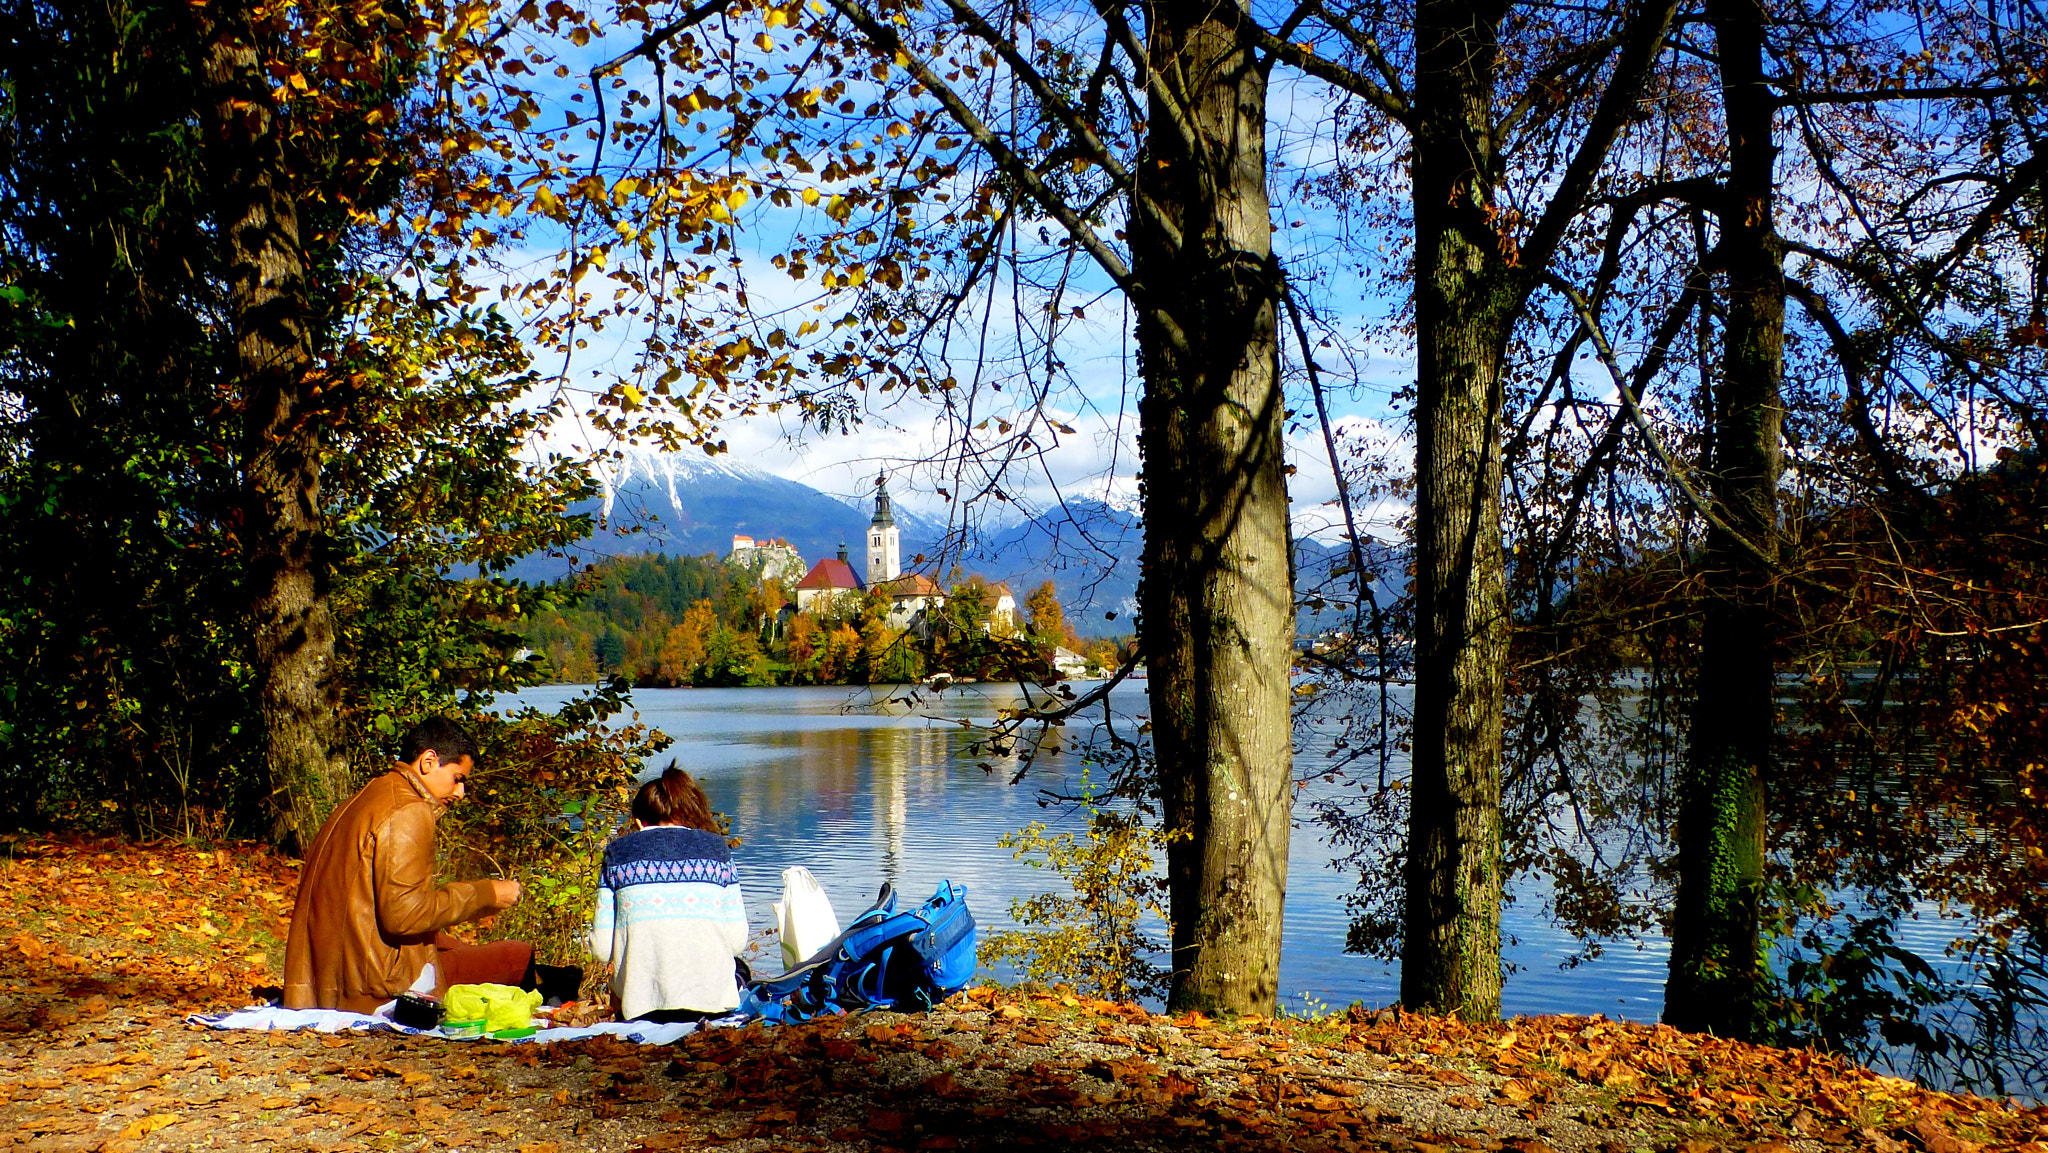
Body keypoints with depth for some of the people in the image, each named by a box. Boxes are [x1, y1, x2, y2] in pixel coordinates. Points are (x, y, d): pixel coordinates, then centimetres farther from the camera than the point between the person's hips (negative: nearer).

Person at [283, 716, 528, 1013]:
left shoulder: (361, 801, 18)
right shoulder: (408, 812, -13)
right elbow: (404, 914, -22)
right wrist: (485, 894, -12)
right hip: (380, 986, -10)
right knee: (519, 956, -6)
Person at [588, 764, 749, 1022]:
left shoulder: (617, 853, 8)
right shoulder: (716, 848, 9)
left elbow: (601, 948, 4)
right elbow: (738, 941, 5)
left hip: (641, 1004, 0)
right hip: (711, 998, 0)